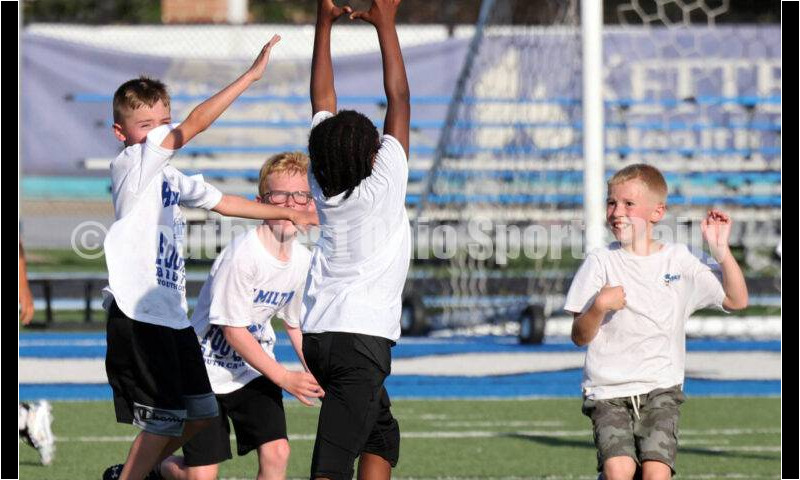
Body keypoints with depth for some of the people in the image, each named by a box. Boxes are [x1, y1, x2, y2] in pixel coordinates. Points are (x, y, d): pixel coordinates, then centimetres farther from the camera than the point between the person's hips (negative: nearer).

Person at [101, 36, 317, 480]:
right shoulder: (131, 164, -10)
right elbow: (194, 125, -20)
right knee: (164, 419, -8)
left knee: (200, 412, 13)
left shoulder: (169, 176, 17)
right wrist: (250, 76, -22)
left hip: (172, 317, 9)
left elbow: (221, 202, 30)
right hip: (138, 316, -9)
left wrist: (287, 213, 31)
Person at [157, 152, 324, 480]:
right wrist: (285, 378, -20)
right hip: (207, 370, -6)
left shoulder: (303, 261, -4)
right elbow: (232, 330, -21)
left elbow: (296, 325, 11)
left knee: (276, 453, -13)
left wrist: (316, 378, -3)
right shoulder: (243, 255, -25)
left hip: (254, 371, 6)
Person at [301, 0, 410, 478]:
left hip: (318, 332, 7)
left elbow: (322, 99, 12)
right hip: (362, 335, -7)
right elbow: (399, 101, -4)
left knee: (382, 435, 23)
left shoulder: (324, 186, 5)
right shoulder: (384, 186, -9)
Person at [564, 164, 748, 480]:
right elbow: (579, 336, 0)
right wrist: (599, 306, -19)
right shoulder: (600, 263, 1)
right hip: (608, 392, -1)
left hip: (660, 389, 1)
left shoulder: (681, 261, 6)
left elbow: (737, 300, 7)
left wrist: (720, 250, -3)